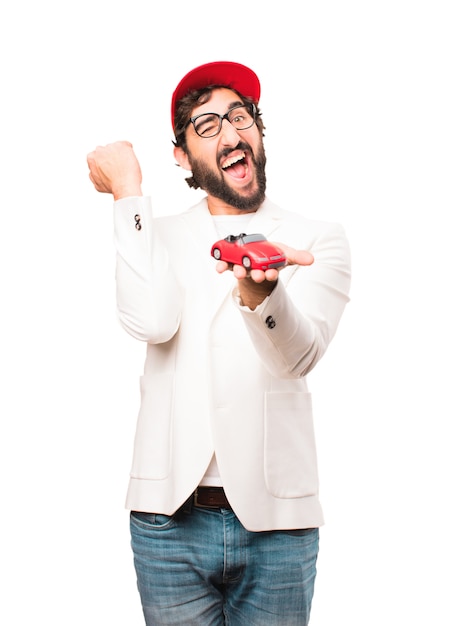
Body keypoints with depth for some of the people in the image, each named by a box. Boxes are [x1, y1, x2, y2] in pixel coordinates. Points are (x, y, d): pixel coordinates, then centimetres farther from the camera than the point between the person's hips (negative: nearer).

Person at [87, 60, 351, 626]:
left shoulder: (320, 239, 6)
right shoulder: (159, 235, 11)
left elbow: (299, 352, -11)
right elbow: (151, 322, -11)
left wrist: (259, 292, -33)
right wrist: (128, 193, -4)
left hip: (275, 520, 0)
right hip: (170, 516, 1)